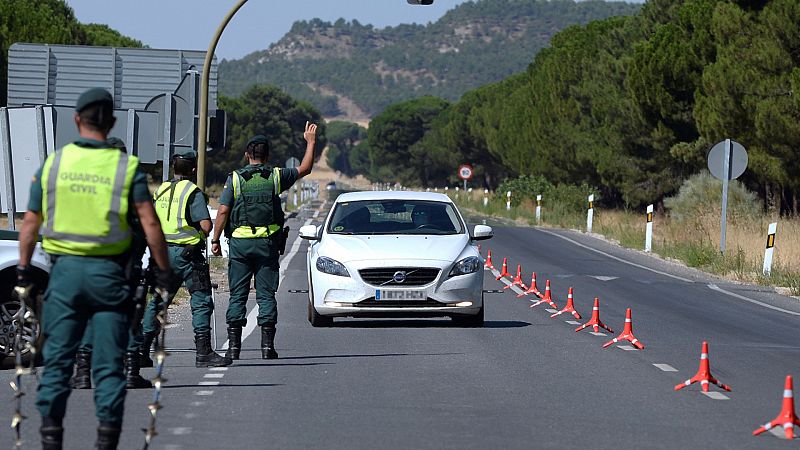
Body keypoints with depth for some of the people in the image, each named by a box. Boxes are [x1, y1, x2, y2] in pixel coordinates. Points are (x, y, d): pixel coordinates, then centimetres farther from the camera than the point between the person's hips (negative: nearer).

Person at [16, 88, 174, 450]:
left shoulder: (53, 163, 2)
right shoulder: (127, 166, -4)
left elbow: (30, 222, 6)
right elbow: (150, 223, -7)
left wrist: (24, 270, 15)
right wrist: (164, 272, 0)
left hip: (65, 270, 1)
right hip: (108, 272, -1)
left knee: (57, 358, 8)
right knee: (108, 363, 4)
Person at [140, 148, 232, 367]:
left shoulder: (160, 190, 11)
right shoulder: (193, 192, -10)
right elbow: (206, 226, -16)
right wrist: (201, 232, 5)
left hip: (163, 251, 7)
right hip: (187, 253, -7)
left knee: (157, 301, 13)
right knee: (201, 301, -2)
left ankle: (142, 347, 11)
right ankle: (203, 352, -7)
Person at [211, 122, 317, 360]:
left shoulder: (235, 179, -2)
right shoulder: (276, 177, 2)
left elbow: (223, 211, -6)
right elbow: (305, 169, 17)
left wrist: (215, 240, 0)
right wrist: (310, 142, 29)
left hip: (239, 242, -1)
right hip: (267, 242, 1)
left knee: (238, 295, 3)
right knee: (266, 295, 4)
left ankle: (234, 345, -1)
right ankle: (267, 345, 0)